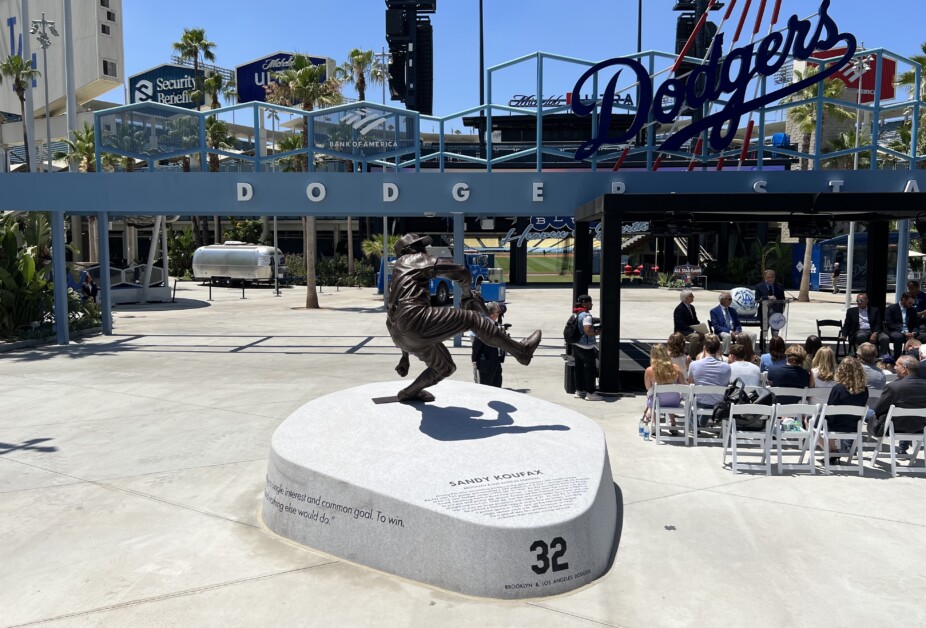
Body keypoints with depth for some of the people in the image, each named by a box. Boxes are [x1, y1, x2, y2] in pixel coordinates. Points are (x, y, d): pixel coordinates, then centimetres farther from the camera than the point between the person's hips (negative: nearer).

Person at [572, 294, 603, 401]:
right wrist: (597, 332, -11)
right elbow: (588, 331, -30)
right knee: (590, 368, -2)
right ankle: (590, 393, 2)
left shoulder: (576, 314, 11)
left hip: (576, 345, 9)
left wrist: (594, 328, 17)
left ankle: (579, 390, 22)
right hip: (586, 347, -9)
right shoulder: (586, 315, -19)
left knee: (578, 367, 14)